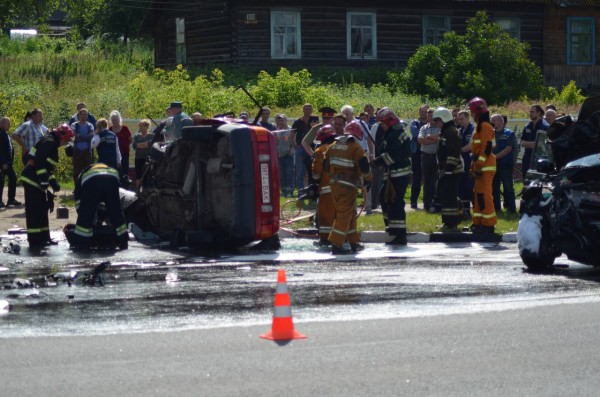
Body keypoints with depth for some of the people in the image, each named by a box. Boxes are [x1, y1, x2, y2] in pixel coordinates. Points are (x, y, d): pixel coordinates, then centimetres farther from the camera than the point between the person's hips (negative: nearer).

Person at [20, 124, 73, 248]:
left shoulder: (52, 145, 21)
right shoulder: (49, 142, -12)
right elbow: (39, 161, -24)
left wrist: (53, 182, 18)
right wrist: (44, 180, -26)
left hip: (36, 181, 11)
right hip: (32, 180, -11)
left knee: (42, 209, 16)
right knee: (35, 210, -9)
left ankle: (43, 238, 23)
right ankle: (35, 241, -8)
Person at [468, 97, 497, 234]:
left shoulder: (485, 126, -14)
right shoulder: (479, 125, 18)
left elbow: (487, 147, -20)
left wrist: (479, 165, -22)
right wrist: (474, 166, 23)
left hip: (485, 166, -11)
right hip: (480, 165, 11)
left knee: (484, 194, -11)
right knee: (478, 194, 14)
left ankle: (488, 224, -10)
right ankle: (479, 222, 19)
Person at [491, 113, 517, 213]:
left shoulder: (509, 134, -2)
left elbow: (508, 149, -11)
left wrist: (496, 157, -16)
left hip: (505, 165, -5)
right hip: (493, 164, 5)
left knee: (508, 188, -4)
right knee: (493, 187, 7)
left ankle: (511, 209, -2)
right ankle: (496, 208, 15)